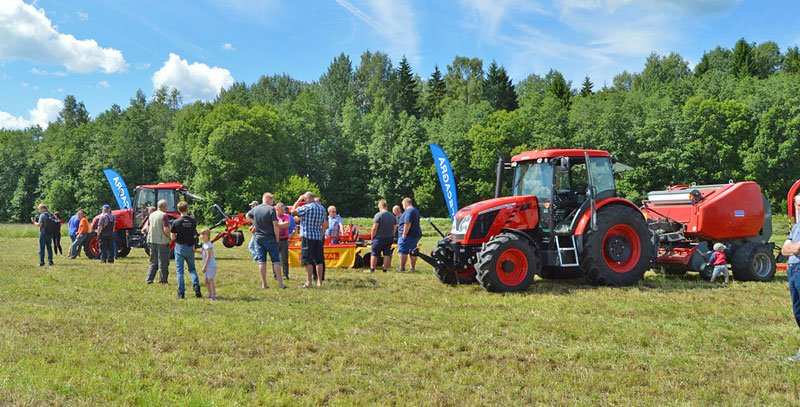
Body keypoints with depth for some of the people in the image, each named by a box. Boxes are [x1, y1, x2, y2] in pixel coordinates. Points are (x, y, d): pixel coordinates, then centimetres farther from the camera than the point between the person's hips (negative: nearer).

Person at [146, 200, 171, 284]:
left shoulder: (151, 215, 10)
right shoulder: (164, 215, -13)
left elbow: (148, 228, 15)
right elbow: (166, 230, -20)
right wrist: (170, 237, -5)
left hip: (151, 241, 7)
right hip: (162, 242, -7)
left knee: (153, 262, 16)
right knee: (163, 262, 2)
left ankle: (149, 280, 14)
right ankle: (163, 281, 6)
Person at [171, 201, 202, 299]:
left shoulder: (176, 222, -11)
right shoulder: (193, 221, -4)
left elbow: (172, 237, -8)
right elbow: (194, 234, 5)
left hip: (180, 247, -2)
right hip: (190, 247, 2)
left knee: (179, 270, 5)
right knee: (192, 269, 16)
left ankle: (181, 293, 4)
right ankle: (196, 288, 0)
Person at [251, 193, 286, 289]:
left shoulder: (255, 209, 6)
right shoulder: (271, 209, -11)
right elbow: (275, 225, -14)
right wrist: (277, 238, -6)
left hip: (258, 237, 5)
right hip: (270, 238, -4)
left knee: (261, 261, 6)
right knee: (276, 260, 1)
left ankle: (264, 284, 7)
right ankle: (280, 283, -1)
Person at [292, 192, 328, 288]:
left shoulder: (307, 207, -11)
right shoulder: (322, 208, 11)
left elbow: (293, 211, -4)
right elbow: (325, 225, 13)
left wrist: (299, 200, 4)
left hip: (307, 236, -7)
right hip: (318, 237, 7)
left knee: (308, 260, -4)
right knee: (318, 260, 8)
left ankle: (308, 282, -5)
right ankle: (319, 281, 11)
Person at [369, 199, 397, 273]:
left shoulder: (378, 215, -12)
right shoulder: (392, 216, 7)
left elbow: (374, 228, -15)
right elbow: (395, 228, 10)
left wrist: (372, 236, -4)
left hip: (379, 238, -5)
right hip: (389, 238, 5)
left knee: (374, 254, 4)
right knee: (387, 254, 9)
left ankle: (372, 269, 8)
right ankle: (385, 268, 9)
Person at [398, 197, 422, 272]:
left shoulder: (408, 211, -15)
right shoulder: (416, 211, 18)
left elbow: (407, 224, -23)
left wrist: (404, 234, -22)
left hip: (408, 235, -10)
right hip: (416, 234, 10)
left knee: (403, 251, -4)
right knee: (412, 252, 12)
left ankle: (402, 268, -2)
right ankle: (413, 268, 14)